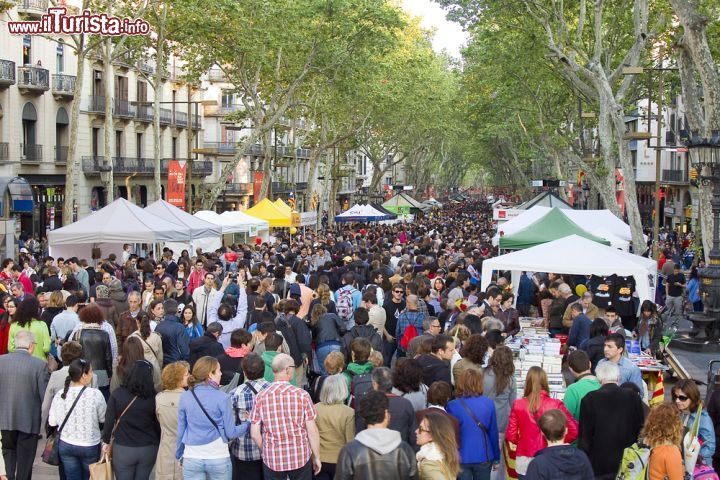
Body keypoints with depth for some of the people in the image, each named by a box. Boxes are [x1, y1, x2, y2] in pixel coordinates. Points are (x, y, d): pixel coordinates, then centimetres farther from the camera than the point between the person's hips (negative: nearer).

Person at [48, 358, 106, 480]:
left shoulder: (60, 395, -10)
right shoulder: (95, 394, -19)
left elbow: (52, 422, -1)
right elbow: (103, 419, -8)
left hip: (66, 446, 2)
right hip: (90, 446, -2)